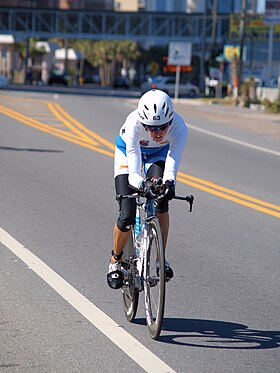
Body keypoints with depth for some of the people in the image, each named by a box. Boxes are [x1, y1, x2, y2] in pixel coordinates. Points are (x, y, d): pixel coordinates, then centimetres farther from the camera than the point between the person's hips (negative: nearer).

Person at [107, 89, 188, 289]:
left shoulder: (179, 128, -35)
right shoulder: (133, 124, -40)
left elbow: (172, 165, -43)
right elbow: (133, 173, -45)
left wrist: (169, 183, -64)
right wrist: (142, 184, -66)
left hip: (159, 153, 1)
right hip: (128, 151, -1)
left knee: (162, 203, -25)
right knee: (127, 216, -12)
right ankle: (116, 260, 14)